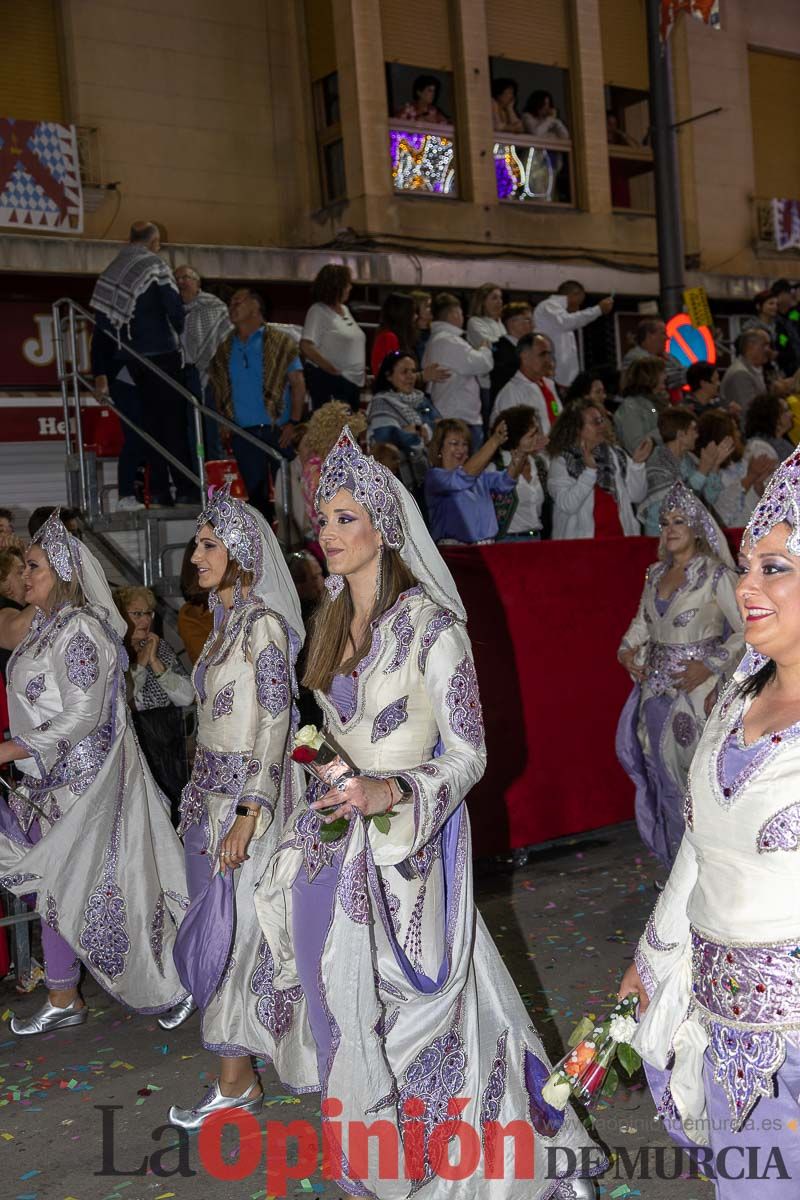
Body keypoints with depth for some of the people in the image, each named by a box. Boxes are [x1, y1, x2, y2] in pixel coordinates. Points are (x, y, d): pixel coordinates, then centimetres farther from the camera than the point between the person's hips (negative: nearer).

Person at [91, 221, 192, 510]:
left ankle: (160, 494, 7)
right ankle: (186, 491, -6)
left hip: (126, 363, 6)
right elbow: (175, 308, -11)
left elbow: (102, 326, 12)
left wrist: (100, 372, 15)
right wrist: (178, 336, 9)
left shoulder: (110, 273, 13)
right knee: (174, 423, -3)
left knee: (151, 427, 9)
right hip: (160, 356, -6)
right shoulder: (154, 265, -4)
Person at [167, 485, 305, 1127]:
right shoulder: (227, 621, 12)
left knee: (232, 926, -3)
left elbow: (273, 724, -19)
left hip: (247, 795, -8)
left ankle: (237, 1080, 8)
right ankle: (241, 1063, 28)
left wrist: (247, 819, -22)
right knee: (220, 921, 14)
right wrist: (200, 796, 17)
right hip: (212, 787, 9)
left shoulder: (264, 624, -15)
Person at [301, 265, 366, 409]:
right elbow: (306, 347, -20)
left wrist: (361, 370, 12)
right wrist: (331, 369, -19)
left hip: (354, 380, 9)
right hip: (329, 379, -8)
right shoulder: (318, 311, -10)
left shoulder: (344, 310, 14)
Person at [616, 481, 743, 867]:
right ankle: (674, 859, 25)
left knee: (696, 776, -4)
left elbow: (747, 630, -10)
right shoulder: (656, 573, 9)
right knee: (663, 771, 11)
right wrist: (629, 649, 1)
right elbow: (642, 621, 19)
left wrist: (711, 666, -16)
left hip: (697, 691, -6)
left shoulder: (716, 574, -9)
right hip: (657, 690, 6)